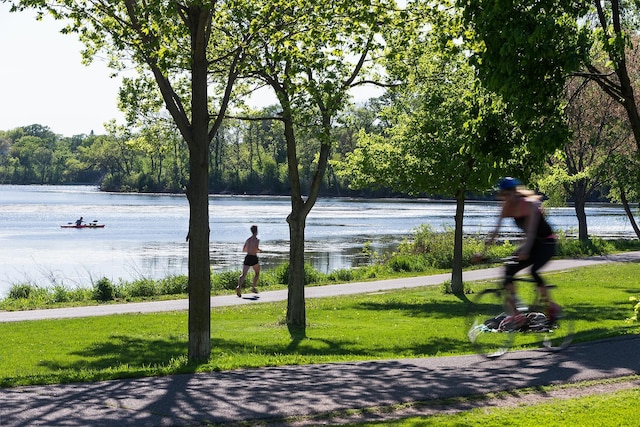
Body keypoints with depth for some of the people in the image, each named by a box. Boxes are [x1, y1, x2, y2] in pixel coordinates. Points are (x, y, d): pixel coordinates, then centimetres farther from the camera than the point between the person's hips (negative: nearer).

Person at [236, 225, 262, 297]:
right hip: (254, 258, -4)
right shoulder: (257, 240, -5)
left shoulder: (248, 240, 14)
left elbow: (243, 250, 19)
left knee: (244, 274, -6)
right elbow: (256, 248, -21)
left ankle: (239, 286, -30)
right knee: (257, 273, 21)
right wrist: (259, 250, 0)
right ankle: (253, 287, 19)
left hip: (247, 257, 4)